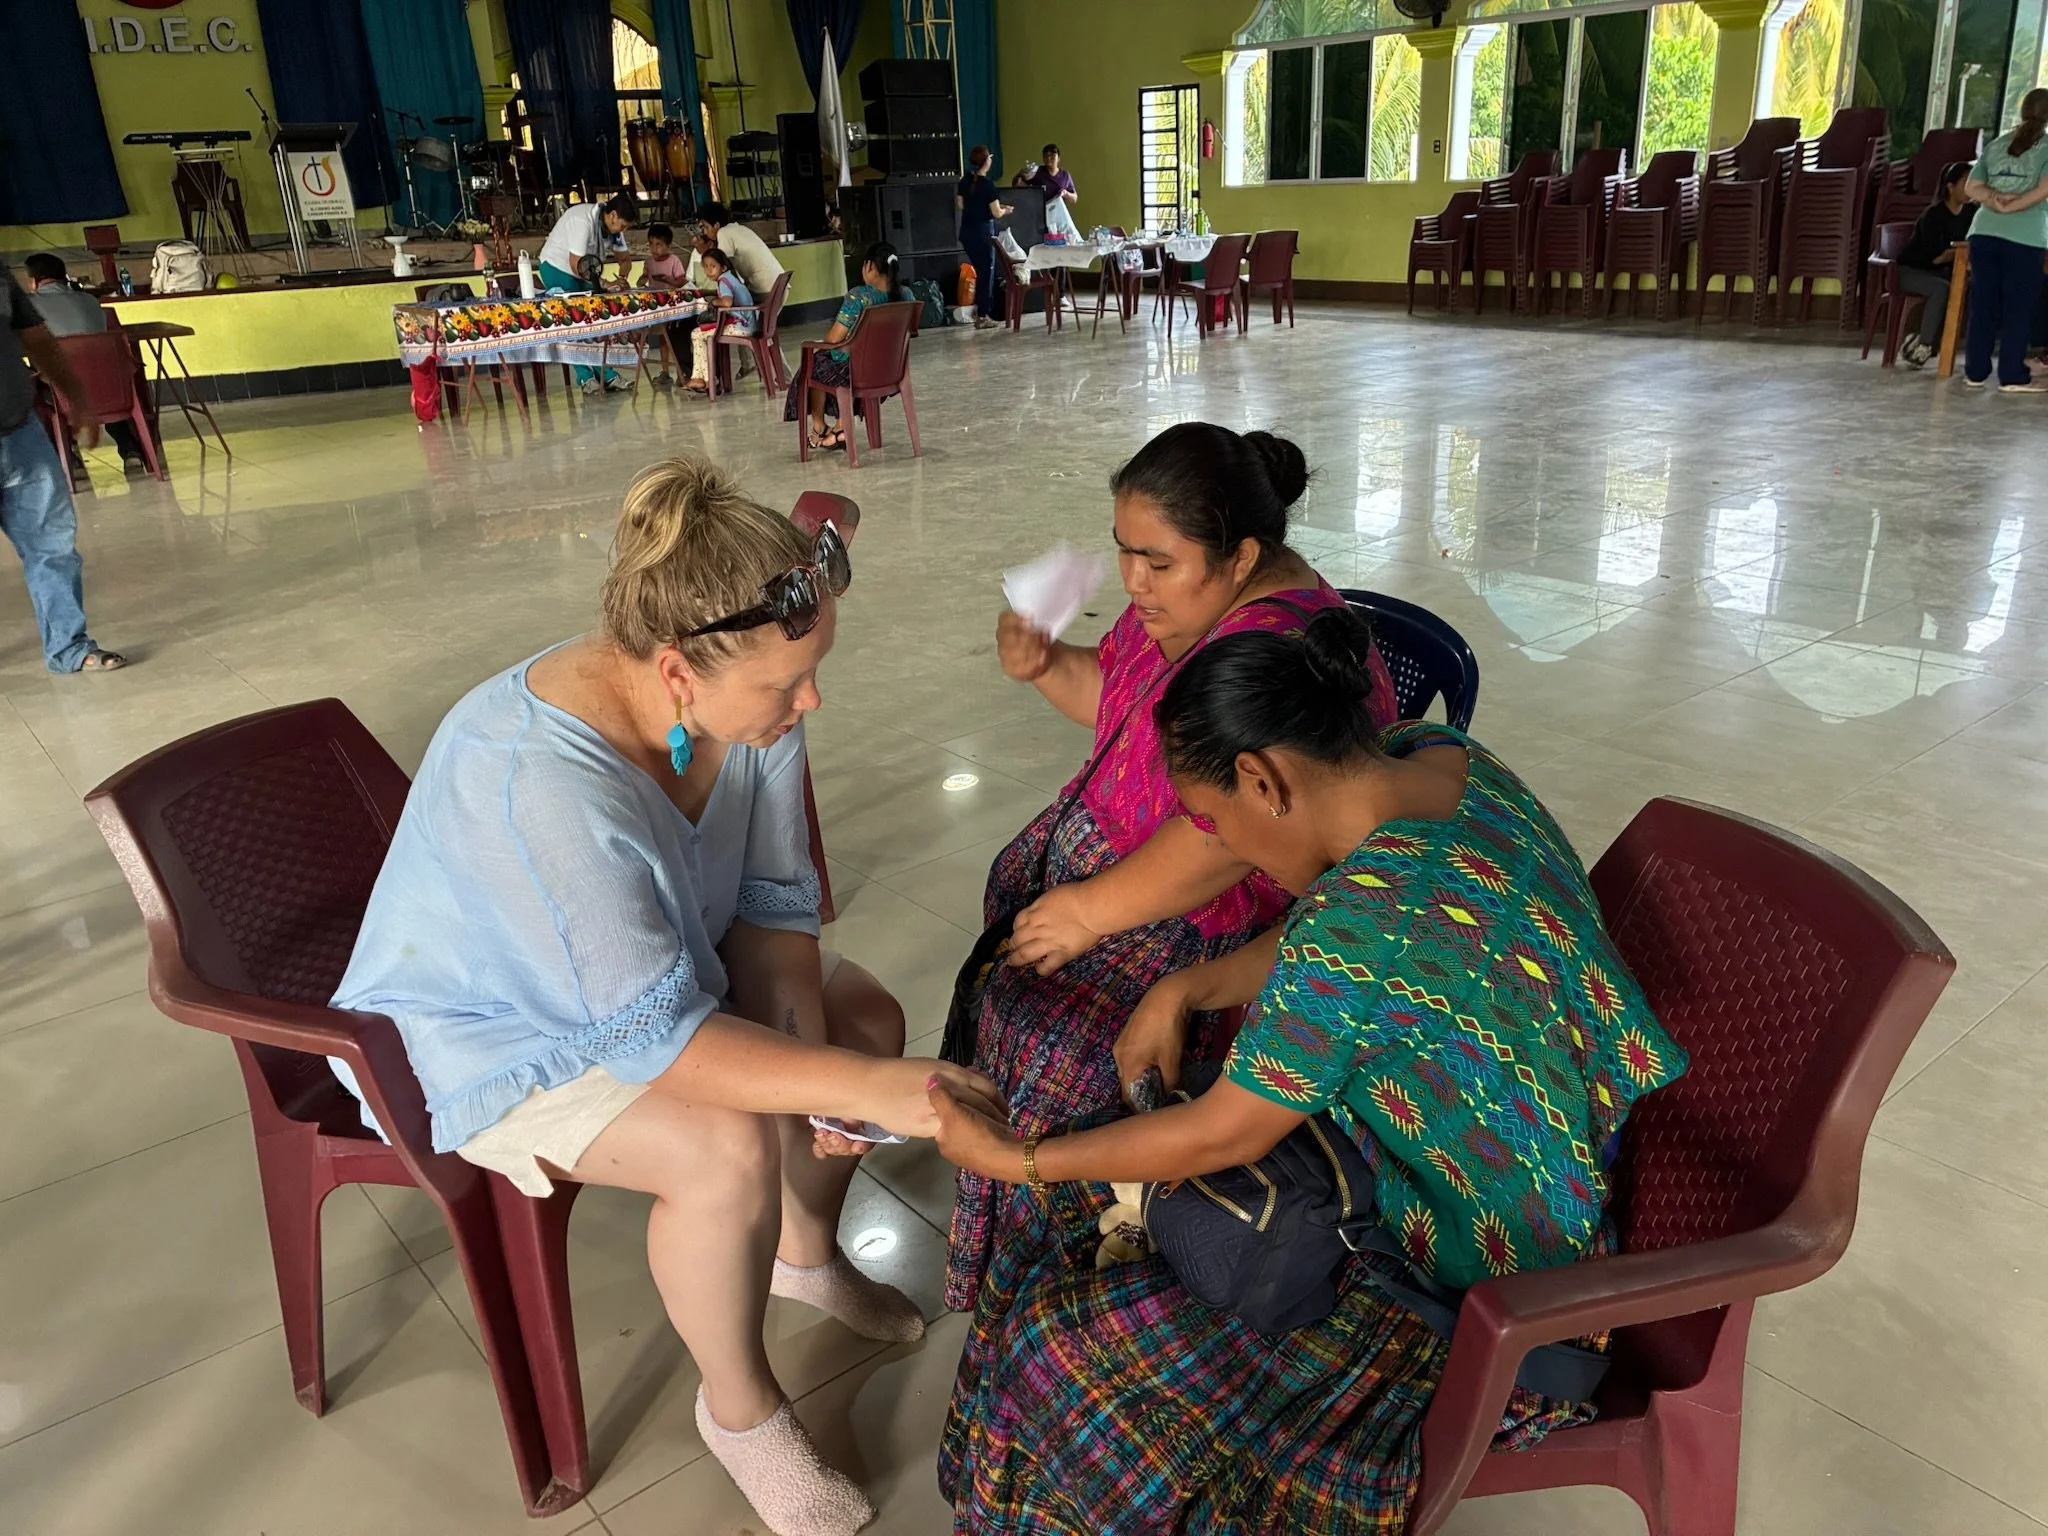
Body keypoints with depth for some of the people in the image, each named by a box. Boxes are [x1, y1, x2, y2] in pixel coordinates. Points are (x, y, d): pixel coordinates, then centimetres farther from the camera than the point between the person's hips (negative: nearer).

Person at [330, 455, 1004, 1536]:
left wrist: (807, 1050, -24)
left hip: (663, 962, 7)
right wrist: (862, 1089, -40)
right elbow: (655, 1036, -38)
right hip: (496, 1033, -7)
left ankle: (805, 1252, 28)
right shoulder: (540, 779, -40)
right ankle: (739, 1405, 2)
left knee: (866, 1017, 1)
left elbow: (774, 903, -10)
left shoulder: (749, 700, -19)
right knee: (730, 1149, -27)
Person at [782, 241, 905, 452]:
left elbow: (834, 338, -17)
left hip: (857, 370, -5)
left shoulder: (858, 296, -22)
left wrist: (829, 331, 8)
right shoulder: (905, 296, -5)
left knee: (815, 366, 28)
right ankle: (842, 427, 33)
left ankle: (818, 428, 43)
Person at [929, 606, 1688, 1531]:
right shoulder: (1440, 758, -9)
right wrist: (1187, 989, -4)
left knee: (1084, 1354, -2)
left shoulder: (1353, 920, -34)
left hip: (1492, 1307, -9)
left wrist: (1018, 1161, -9)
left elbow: (1224, 1136, -21)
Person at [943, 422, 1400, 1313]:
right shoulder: (1187, 598, -1)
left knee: (1047, 1031, -18)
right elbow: (1117, 698, 15)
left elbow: (1225, 841, -33)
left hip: (1219, 912, -10)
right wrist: (1044, 666, -5)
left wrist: (1093, 910, -27)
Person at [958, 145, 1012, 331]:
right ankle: (982, 317, 2)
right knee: (987, 272, 1)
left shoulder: (965, 181, 4)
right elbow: (996, 213, -14)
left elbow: (959, 204, 14)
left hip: (966, 231, 7)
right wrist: (1005, 210, 7)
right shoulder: (987, 185, -16)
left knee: (979, 271, 17)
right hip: (983, 232, -7)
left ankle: (979, 310, 20)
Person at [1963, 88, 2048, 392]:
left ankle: (1975, 372, 9)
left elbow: (1973, 189, 8)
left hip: (1984, 232, 4)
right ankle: (2013, 376, 3)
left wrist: (1996, 199, -4)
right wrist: (2010, 206, -6)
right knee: (2018, 307, 1)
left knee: (1982, 304, 7)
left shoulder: (1995, 145, 13)